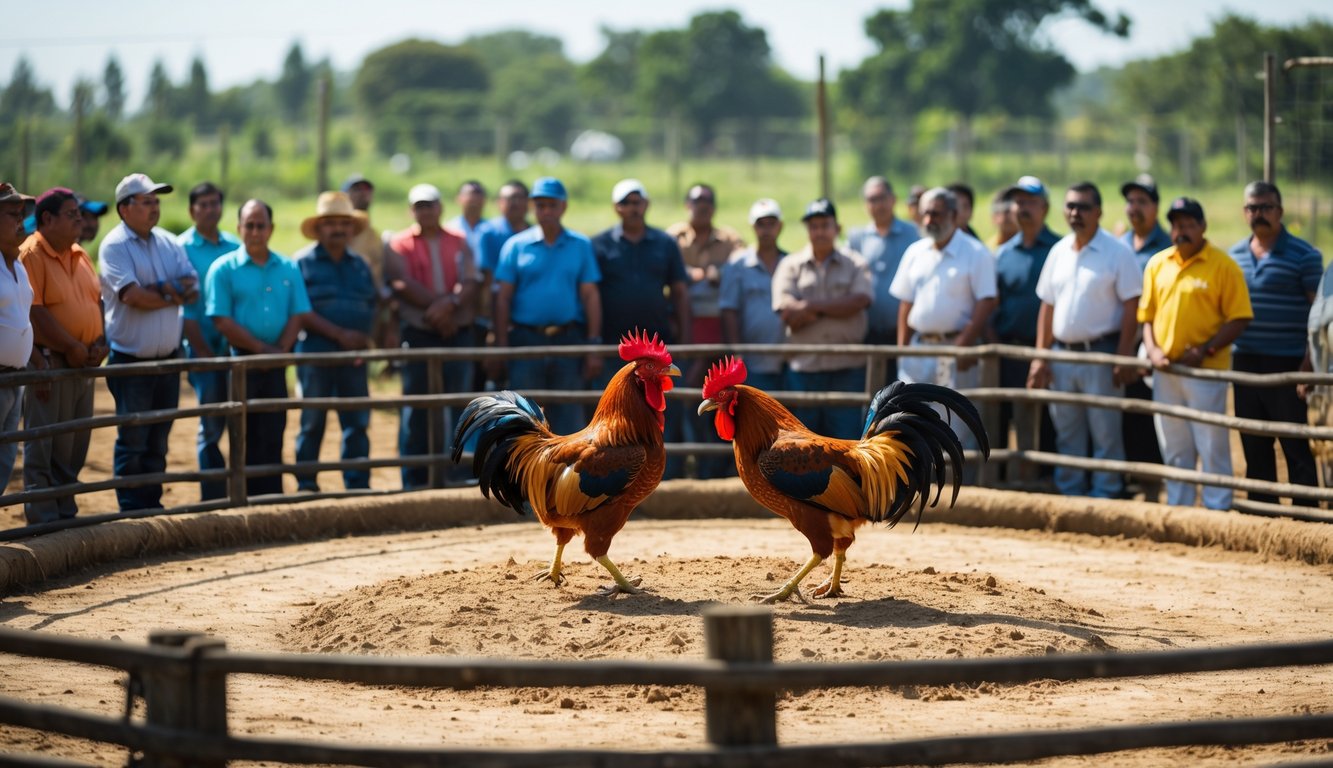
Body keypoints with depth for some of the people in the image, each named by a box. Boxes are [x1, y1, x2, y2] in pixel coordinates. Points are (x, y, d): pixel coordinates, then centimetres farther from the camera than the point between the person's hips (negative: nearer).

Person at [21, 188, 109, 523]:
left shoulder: (80, 255, 15)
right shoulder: (31, 255, -11)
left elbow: (98, 301, 18)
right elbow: (35, 312, -18)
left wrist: (100, 343, 1)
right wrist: (73, 348, -15)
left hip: (83, 365, 8)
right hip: (51, 364, -8)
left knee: (75, 447, 12)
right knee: (47, 447, -4)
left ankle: (66, 513, 20)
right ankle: (44, 518, 1)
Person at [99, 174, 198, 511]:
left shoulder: (169, 243, 10)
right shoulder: (115, 245, -9)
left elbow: (193, 287, 2)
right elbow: (132, 296, -20)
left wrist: (159, 289, -16)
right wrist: (175, 294, -7)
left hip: (168, 358, 6)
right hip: (131, 359, -6)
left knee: (158, 441, 11)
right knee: (132, 441, -2)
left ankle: (152, 506, 19)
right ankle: (131, 511, 5)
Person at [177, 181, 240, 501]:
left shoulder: (235, 247, 11)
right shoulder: (182, 247, -2)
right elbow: (183, 306, -5)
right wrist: (201, 349, -10)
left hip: (236, 343, 4)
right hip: (204, 346, -4)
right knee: (211, 425, -2)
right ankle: (213, 497, 5)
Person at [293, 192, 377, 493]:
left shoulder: (359, 265, 16)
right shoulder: (303, 262, -2)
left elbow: (373, 305, 18)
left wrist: (365, 337, -2)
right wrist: (340, 334, -16)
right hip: (316, 352, -5)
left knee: (357, 423, 3)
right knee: (312, 423, 1)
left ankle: (358, 485, 9)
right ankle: (306, 485, 9)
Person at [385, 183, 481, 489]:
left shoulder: (459, 243, 11)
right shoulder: (399, 245, 4)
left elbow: (469, 284, -1)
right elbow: (403, 285, -10)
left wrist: (449, 304, -19)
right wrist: (439, 304, -15)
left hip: (458, 335, 2)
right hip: (418, 335, -2)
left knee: (457, 408, 2)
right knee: (417, 411, 0)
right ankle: (414, 481, 4)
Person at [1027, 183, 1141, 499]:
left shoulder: (1117, 253, -7)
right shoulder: (1058, 252, 10)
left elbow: (1131, 307, -10)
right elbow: (1047, 306, 13)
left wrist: (1123, 358, -16)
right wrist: (1040, 357, 6)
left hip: (1100, 354, -6)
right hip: (1062, 353, 6)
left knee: (1105, 434, -1)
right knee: (1067, 436, 12)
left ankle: (1104, 495, 4)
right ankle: (1069, 494, 20)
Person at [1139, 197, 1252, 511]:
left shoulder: (1223, 266, -6)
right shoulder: (1157, 264, 9)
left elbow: (1239, 318, -8)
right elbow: (1147, 314, 14)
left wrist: (1205, 351, -15)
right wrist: (1152, 350, -2)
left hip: (1206, 371, -5)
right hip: (1165, 371, 5)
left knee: (1212, 448, -1)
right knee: (1174, 450, 14)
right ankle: (1177, 510, 24)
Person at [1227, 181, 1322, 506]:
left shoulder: (1304, 256, -5)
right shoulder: (1234, 255, 11)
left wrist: (1309, 363, -14)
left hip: (1287, 365, -5)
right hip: (1244, 362, 5)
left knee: (1296, 447, -2)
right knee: (1254, 447, 10)